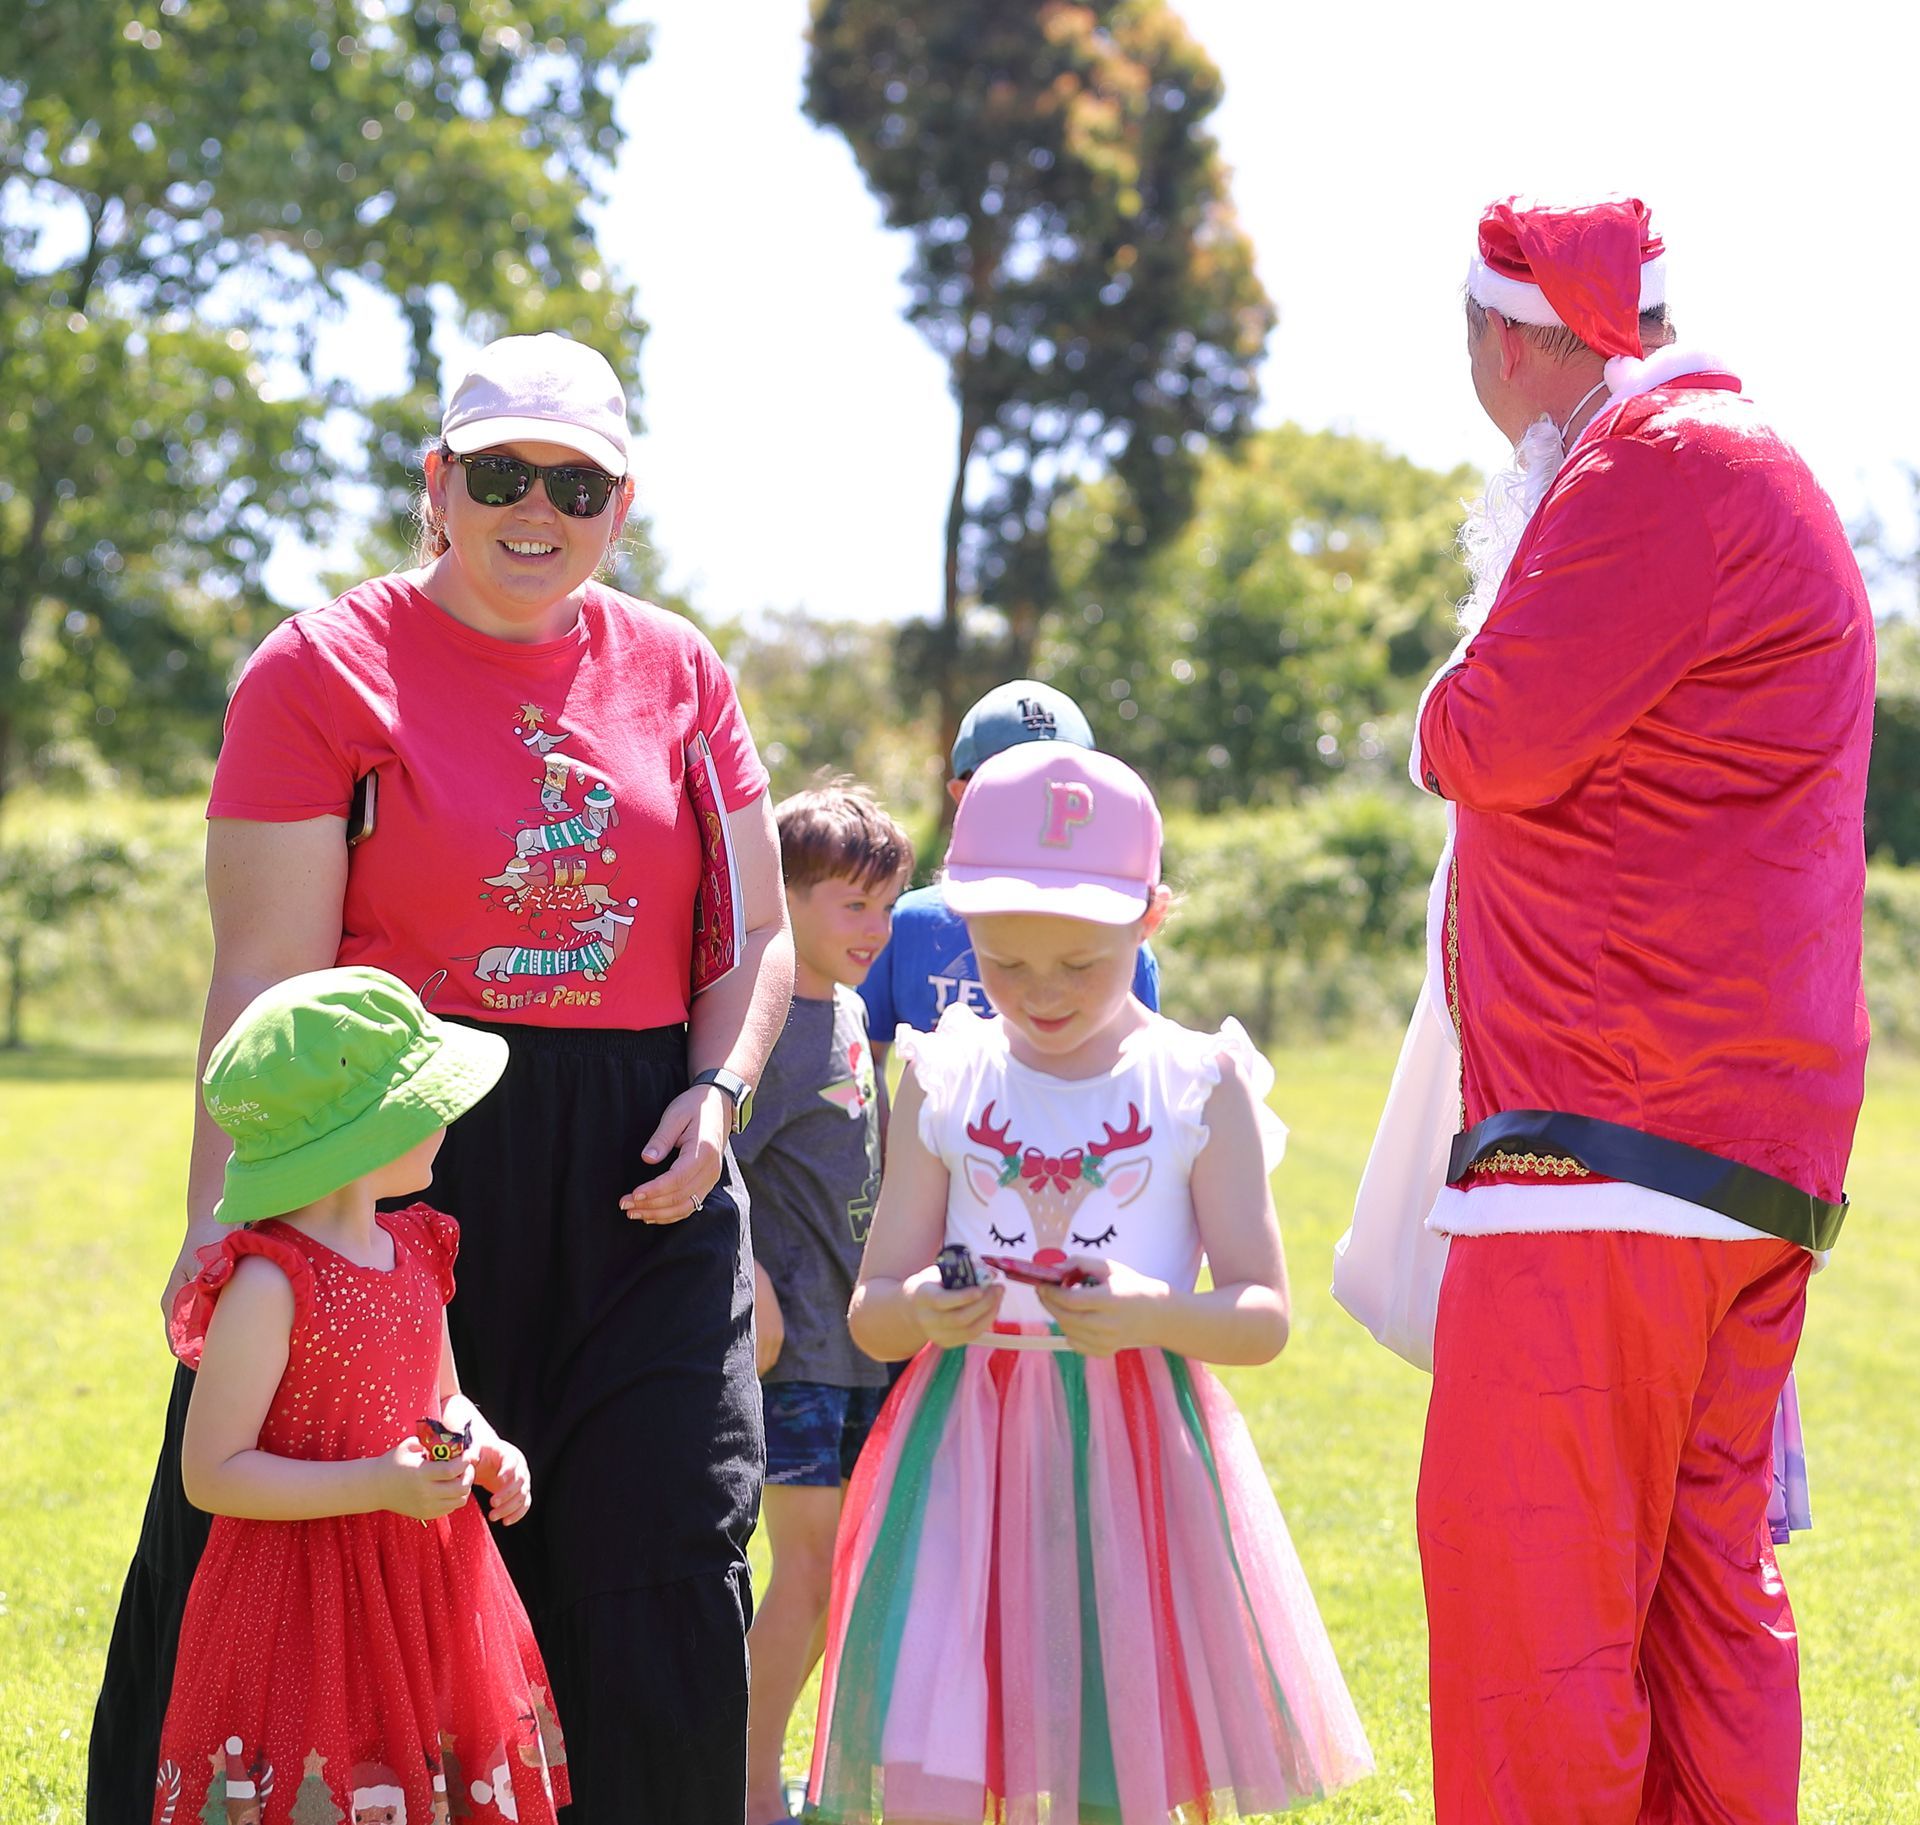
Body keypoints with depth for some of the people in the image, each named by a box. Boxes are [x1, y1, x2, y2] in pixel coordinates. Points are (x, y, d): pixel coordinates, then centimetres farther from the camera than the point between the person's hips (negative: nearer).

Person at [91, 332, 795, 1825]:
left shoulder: (677, 673, 11)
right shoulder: (326, 671, -1)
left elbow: (756, 933, 15)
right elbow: (268, 975, -6)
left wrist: (717, 1093, -3)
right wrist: (221, 1213, -14)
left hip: (634, 1188, 3)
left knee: (666, 1580, 2)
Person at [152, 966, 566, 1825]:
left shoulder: (414, 1253, 9)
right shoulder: (269, 1282, -16)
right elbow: (210, 1473, -17)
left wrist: (488, 1453, 1)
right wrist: (380, 1485, -23)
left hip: (427, 1593, 7)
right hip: (306, 1616, -7)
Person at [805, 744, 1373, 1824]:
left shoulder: (1200, 1086, 1)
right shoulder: (943, 1082, 5)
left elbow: (1265, 1319, -2)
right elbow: (870, 1315, 6)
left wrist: (1154, 1313, -22)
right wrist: (920, 1310, -17)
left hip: (1139, 1454, -1)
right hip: (969, 1448, 1)